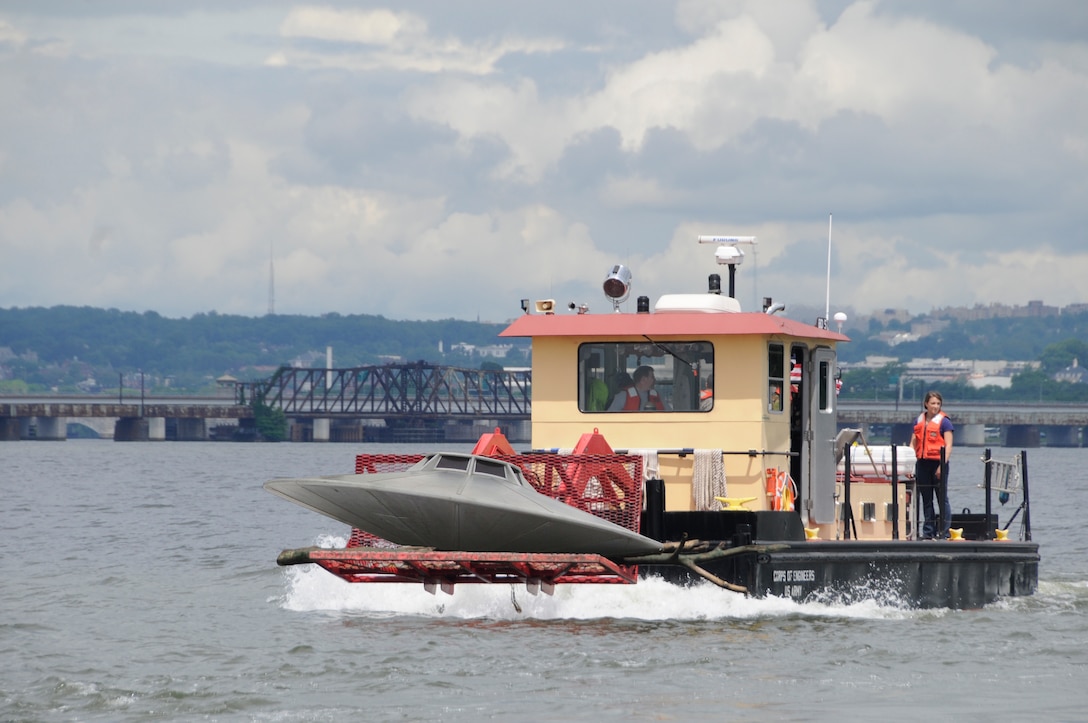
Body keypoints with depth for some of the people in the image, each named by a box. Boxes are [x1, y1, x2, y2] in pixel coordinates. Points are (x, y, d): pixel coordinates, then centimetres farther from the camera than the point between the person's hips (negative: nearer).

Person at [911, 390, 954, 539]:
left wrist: (942, 466, -17)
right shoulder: (918, 421, 12)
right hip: (922, 463, 5)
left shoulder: (944, 421, -3)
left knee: (942, 499, -3)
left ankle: (944, 533, -2)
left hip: (938, 462, -5)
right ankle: (928, 532, 14)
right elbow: (913, 443, 15)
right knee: (926, 499, 9)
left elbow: (948, 446, -8)